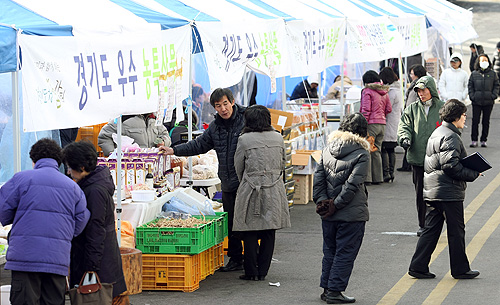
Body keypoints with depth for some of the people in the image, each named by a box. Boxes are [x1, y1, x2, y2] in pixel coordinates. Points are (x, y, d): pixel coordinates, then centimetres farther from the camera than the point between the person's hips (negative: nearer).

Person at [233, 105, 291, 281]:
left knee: (250, 233, 4)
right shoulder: (278, 138, 4)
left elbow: (238, 167, 3)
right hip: (274, 190, 4)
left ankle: (252, 272, 5)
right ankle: (263, 271, 11)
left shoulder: (245, 139, -8)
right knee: (269, 233, 8)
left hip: (252, 188, -4)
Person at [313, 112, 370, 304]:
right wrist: (335, 205, -13)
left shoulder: (328, 150, 6)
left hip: (328, 215, 5)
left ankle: (327, 289, 21)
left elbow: (318, 178, 1)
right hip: (352, 214, -5)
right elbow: (352, 184, -17)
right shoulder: (362, 154, -10)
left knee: (330, 251, 16)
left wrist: (322, 201, -1)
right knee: (345, 253, 3)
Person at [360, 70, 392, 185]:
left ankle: (367, 178, -8)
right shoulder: (384, 92, 13)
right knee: (376, 151, 13)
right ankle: (377, 178, 13)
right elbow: (389, 109, 15)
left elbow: (366, 110, -12)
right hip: (382, 124, 7)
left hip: (371, 123, -7)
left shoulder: (367, 91, -7)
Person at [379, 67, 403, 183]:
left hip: (388, 125, -10)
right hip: (395, 125, 10)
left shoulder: (391, 92, -16)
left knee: (384, 149, -7)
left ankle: (386, 174, -9)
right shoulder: (398, 89, 14)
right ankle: (391, 173, 14)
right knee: (391, 150, 12)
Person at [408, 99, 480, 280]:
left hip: (432, 190, 9)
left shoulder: (436, 134, 16)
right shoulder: (450, 137, -15)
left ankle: (418, 266, 7)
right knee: (456, 231, 2)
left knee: (431, 229, 10)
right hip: (449, 191, -9)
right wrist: (472, 174, -13)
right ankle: (460, 269, 11)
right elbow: (450, 165, -24)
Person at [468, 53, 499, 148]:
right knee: (475, 121, -3)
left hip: (488, 102, 0)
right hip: (476, 101, 0)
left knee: (486, 122, 5)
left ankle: (484, 140, 12)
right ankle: (474, 140, 3)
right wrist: (472, 96, -3)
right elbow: (470, 86, 9)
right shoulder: (474, 74, 6)